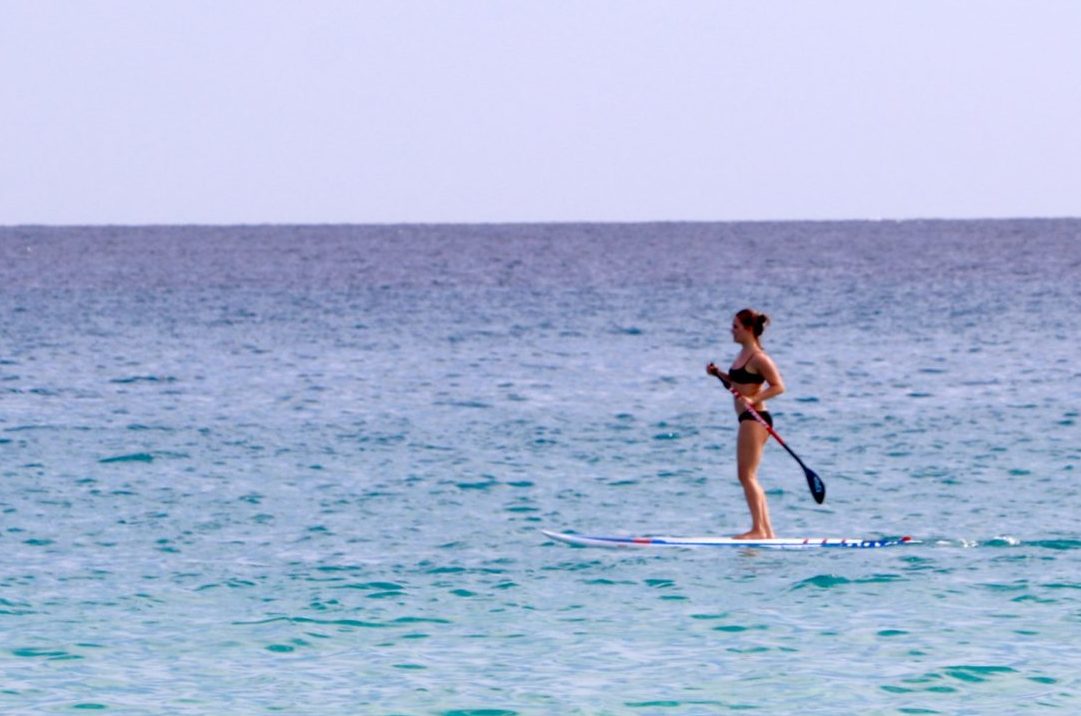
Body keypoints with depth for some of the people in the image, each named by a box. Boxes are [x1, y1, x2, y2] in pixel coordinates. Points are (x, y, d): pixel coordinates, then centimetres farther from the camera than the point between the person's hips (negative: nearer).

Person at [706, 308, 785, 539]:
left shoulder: (758, 358, -14)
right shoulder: (743, 354, 14)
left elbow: (778, 387, -17)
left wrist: (752, 400, -26)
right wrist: (719, 374, 12)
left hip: (755, 419, -10)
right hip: (747, 419, 10)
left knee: (746, 475, -9)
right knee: (749, 477, 12)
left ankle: (758, 529, -8)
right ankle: (766, 531, 15)